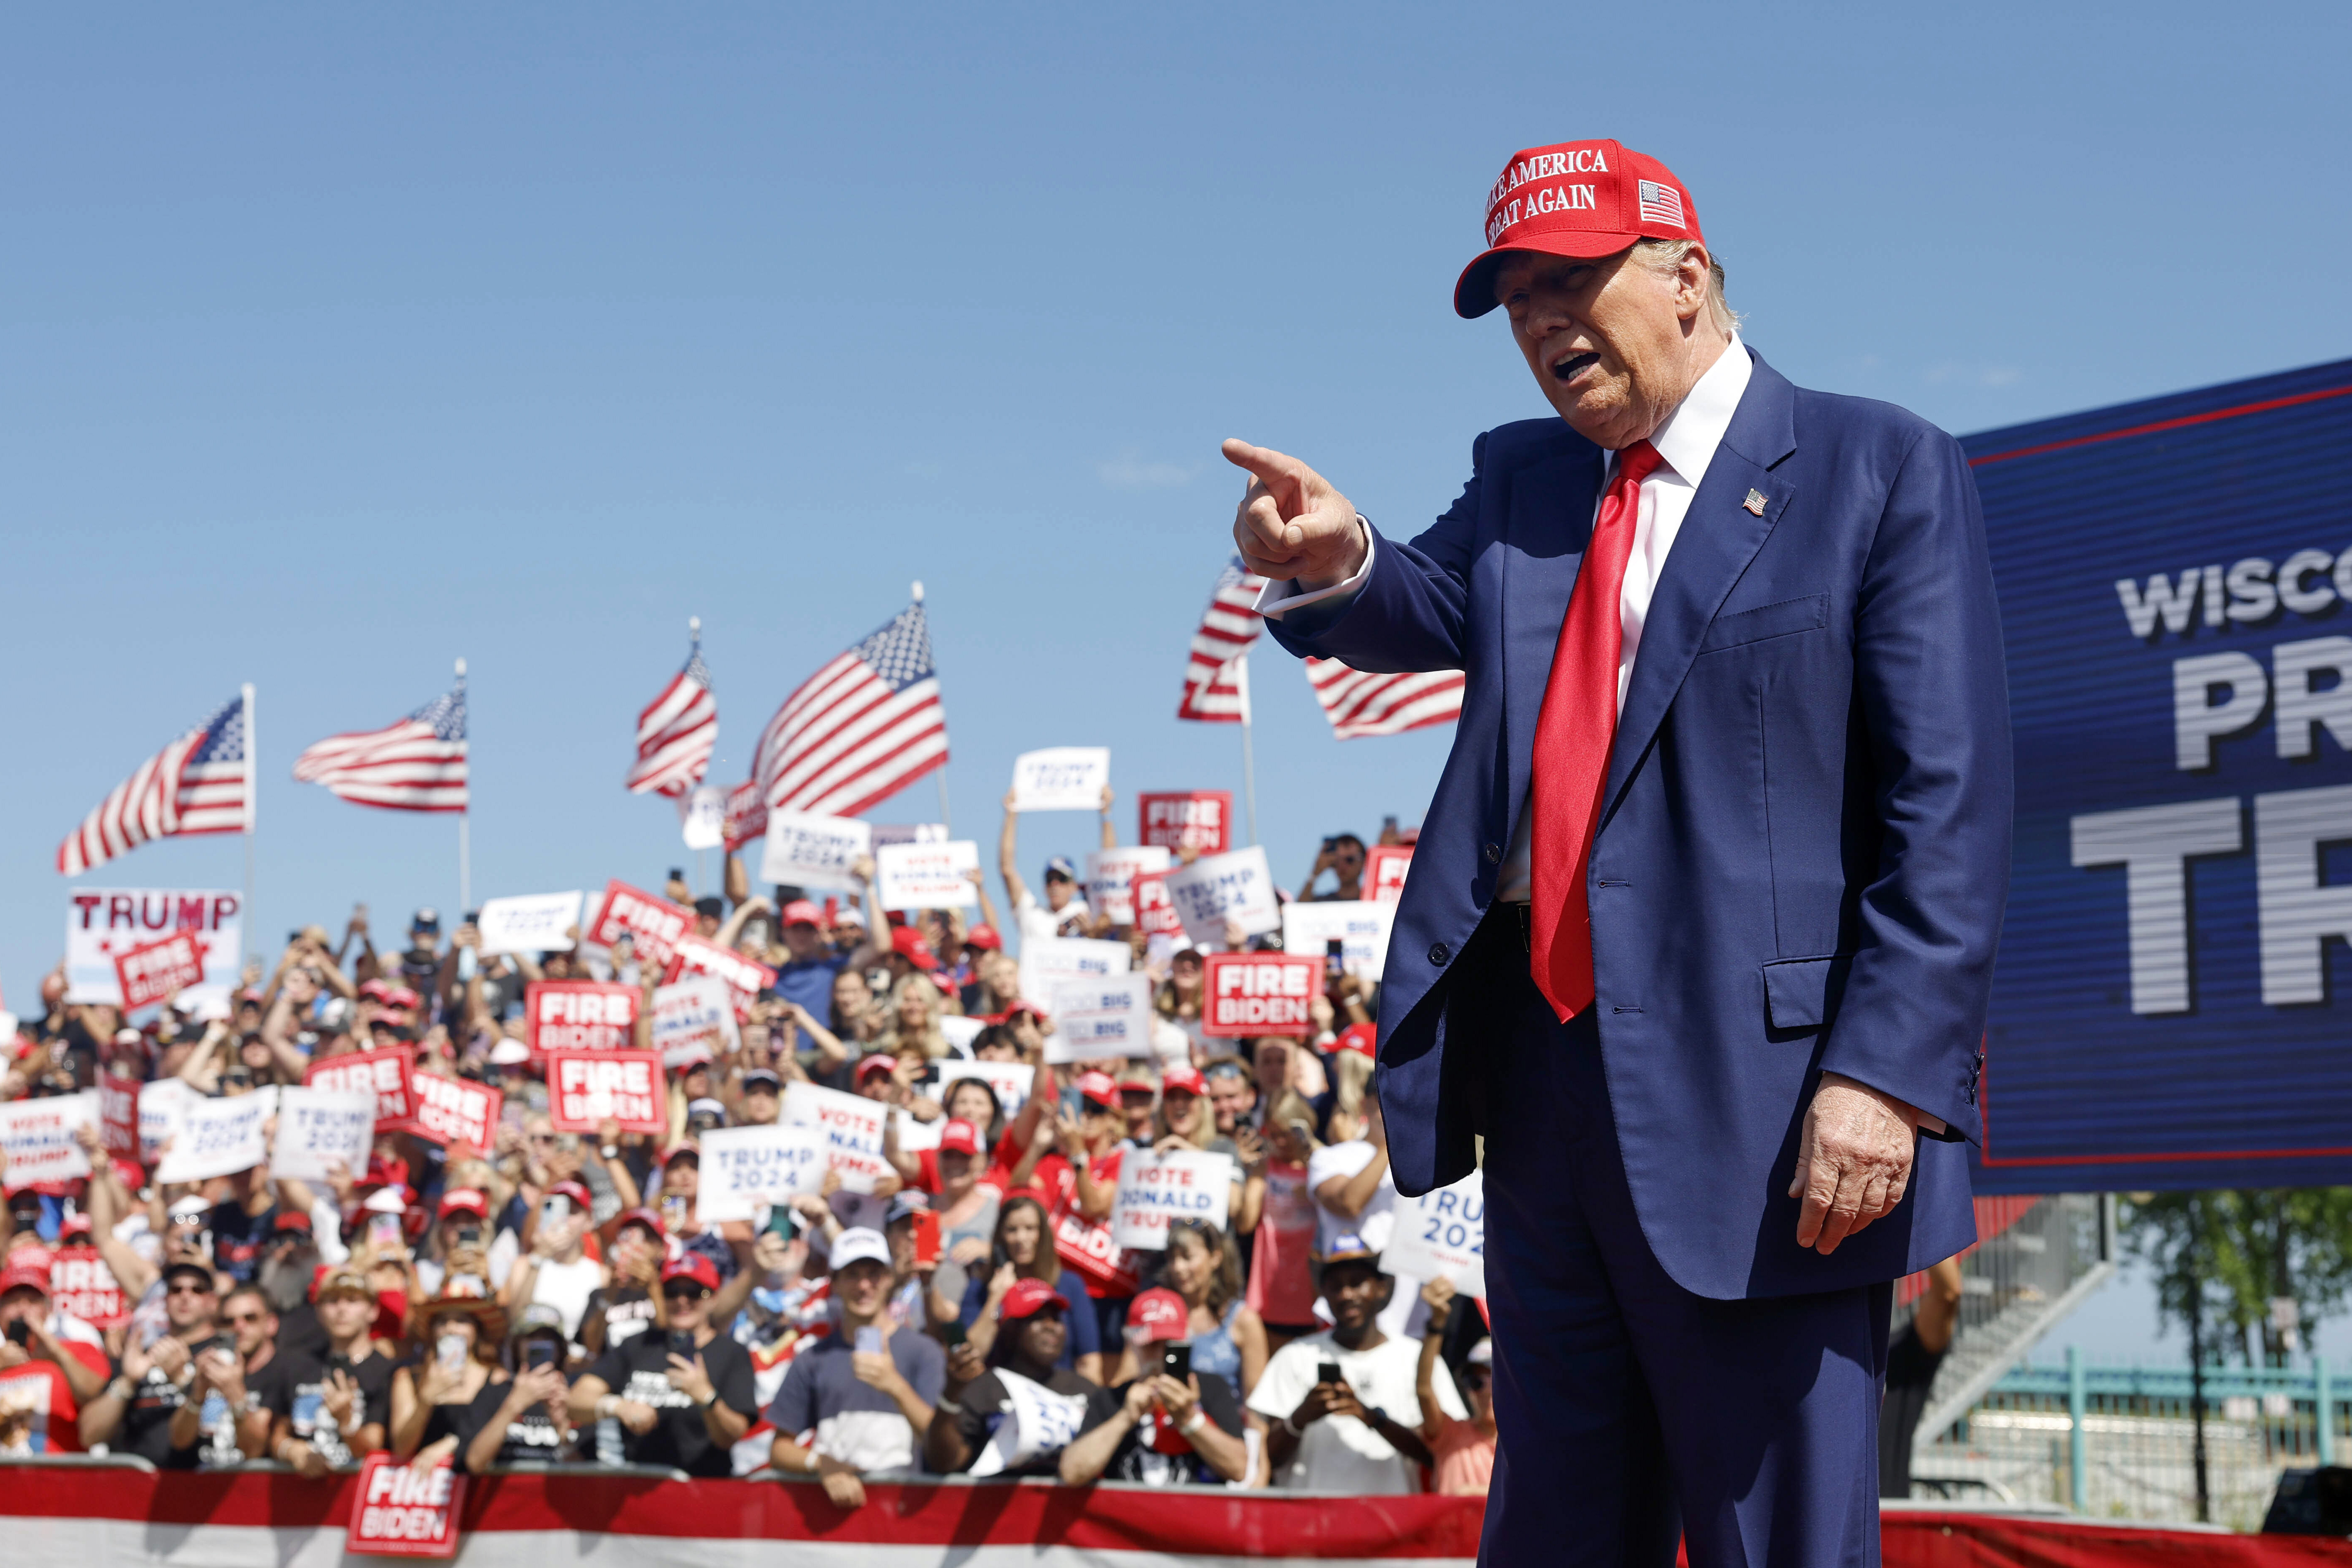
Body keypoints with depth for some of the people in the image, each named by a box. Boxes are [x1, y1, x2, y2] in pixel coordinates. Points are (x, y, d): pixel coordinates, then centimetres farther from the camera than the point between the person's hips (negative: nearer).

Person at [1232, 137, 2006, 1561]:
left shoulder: (1880, 473, -3)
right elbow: (1428, 607, -1)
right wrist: (1334, 568, -24)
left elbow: (1950, 805, -10)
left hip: (1762, 1114, -6)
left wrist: (1886, 1072, -19)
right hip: (1546, 1086, 6)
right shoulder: (1522, 479, 17)